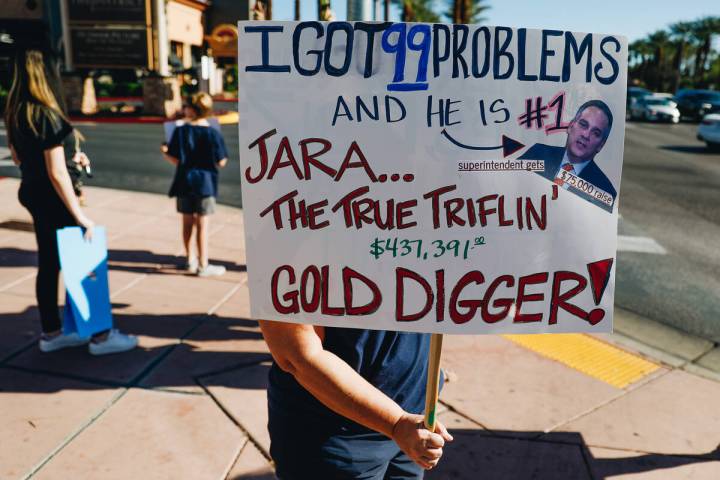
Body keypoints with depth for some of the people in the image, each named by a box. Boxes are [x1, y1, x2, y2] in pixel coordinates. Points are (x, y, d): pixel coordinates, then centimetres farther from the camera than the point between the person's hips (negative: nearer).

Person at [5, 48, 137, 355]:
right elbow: (57, 173, -23)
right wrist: (79, 214, -18)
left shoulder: (13, 112, 5)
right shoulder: (46, 115, -22)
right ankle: (101, 336, 9)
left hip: (32, 193, 9)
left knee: (48, 263, 16)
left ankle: (51, 333, 26)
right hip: (51, 198, -9)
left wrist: (70, 158, 20)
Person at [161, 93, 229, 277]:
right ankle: (203, 266, 9)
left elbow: (175, 160, -7)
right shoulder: (213, 133, -10)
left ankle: (190, 260, 26)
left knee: (187, 223, 14)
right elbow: (221, 162, -8)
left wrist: (165, 152, 13)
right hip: (205, 183, -2)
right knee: (203, 225, 3)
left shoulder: (180, 131, -6)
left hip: (185, 182, 2)